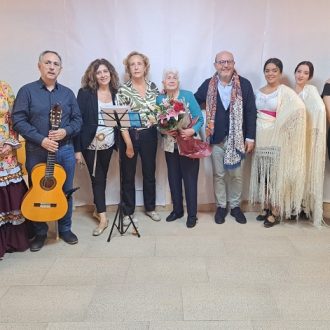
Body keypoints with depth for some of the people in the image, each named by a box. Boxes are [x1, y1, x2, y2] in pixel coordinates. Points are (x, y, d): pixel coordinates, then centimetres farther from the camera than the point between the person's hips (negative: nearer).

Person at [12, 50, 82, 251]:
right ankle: (40, 232, 24)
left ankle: (65, 229, 27)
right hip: (37, 151, -2)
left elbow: (78, 119, 7)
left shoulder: (68, 93, 10)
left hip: (65, 150, 3)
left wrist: (66, 131, -14)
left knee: (66, 192, 10)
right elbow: (18, 120, -8)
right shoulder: (27, 91, -1)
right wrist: (41, 140, -19)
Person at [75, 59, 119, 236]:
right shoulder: (85, 93, -7)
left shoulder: (115, 93, 4)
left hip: (108, 143, 3)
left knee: (102, 177, 14)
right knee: (97, 178, 3)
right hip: (90, 144, -3)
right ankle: (103, 218, 12)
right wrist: (77, 149, -14)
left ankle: (98, 210, 33)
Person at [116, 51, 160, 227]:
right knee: (128, 175, 8)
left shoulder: (153, 86, 4)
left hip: (149, 135, 4)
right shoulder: (123, 90, -9)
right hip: (130, 136, -3)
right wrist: (129, 144, -16)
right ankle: (128, 212, 23)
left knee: (149, 172, 15)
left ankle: (150, 208, 32)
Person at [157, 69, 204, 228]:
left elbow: (200, 118, -9)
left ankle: (192, 214, 12)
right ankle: (177, 210, 28)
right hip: (170, 145, 3)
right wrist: (164, 131, -17)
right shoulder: (160, 99, 4)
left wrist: (192, 130, -25)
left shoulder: (188, 95, -6)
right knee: (173, 178, 11)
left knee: (190, 179, 0)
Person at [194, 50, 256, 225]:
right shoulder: (208, 85, 0)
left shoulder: (244, 84, -5)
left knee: (236, 175, 10)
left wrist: (250, 137, -6)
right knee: (218, 174, 11)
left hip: (237, 138, -1)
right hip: (216, 138, 1)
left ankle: (235, 206, 27)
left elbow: (251, 112, -4)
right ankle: (221, 206, 26)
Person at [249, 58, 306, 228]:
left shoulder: (285, 92, -9)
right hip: (260, 138, 5)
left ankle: (275, 212, 13)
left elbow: (300, 108, -24)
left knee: (275, 175, 1)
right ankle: (266, 208, 24)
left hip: (275, 139, -5)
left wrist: (283, 127, -19)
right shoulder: (259, 92, 10)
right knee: (262, 174, 10)